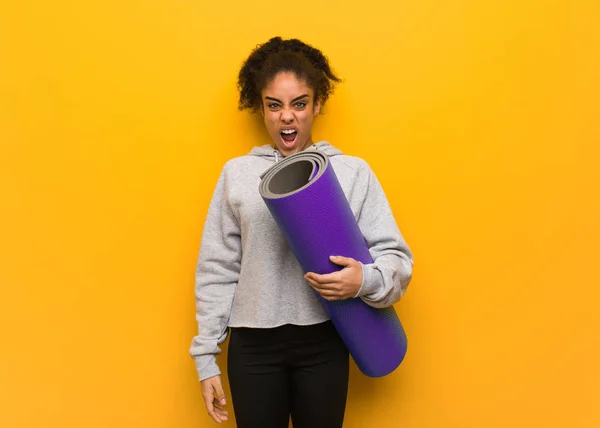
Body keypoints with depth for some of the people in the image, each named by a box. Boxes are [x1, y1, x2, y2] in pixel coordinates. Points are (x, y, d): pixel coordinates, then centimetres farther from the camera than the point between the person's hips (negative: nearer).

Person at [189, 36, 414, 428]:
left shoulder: (353, 172, 1)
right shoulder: (237, 173, 4)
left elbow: (396, 256, -1)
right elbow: (216, 270, 5)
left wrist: (365, 279, -23)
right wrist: (206, 357, 5)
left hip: (323, 342, 0)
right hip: (252, 345, 1)